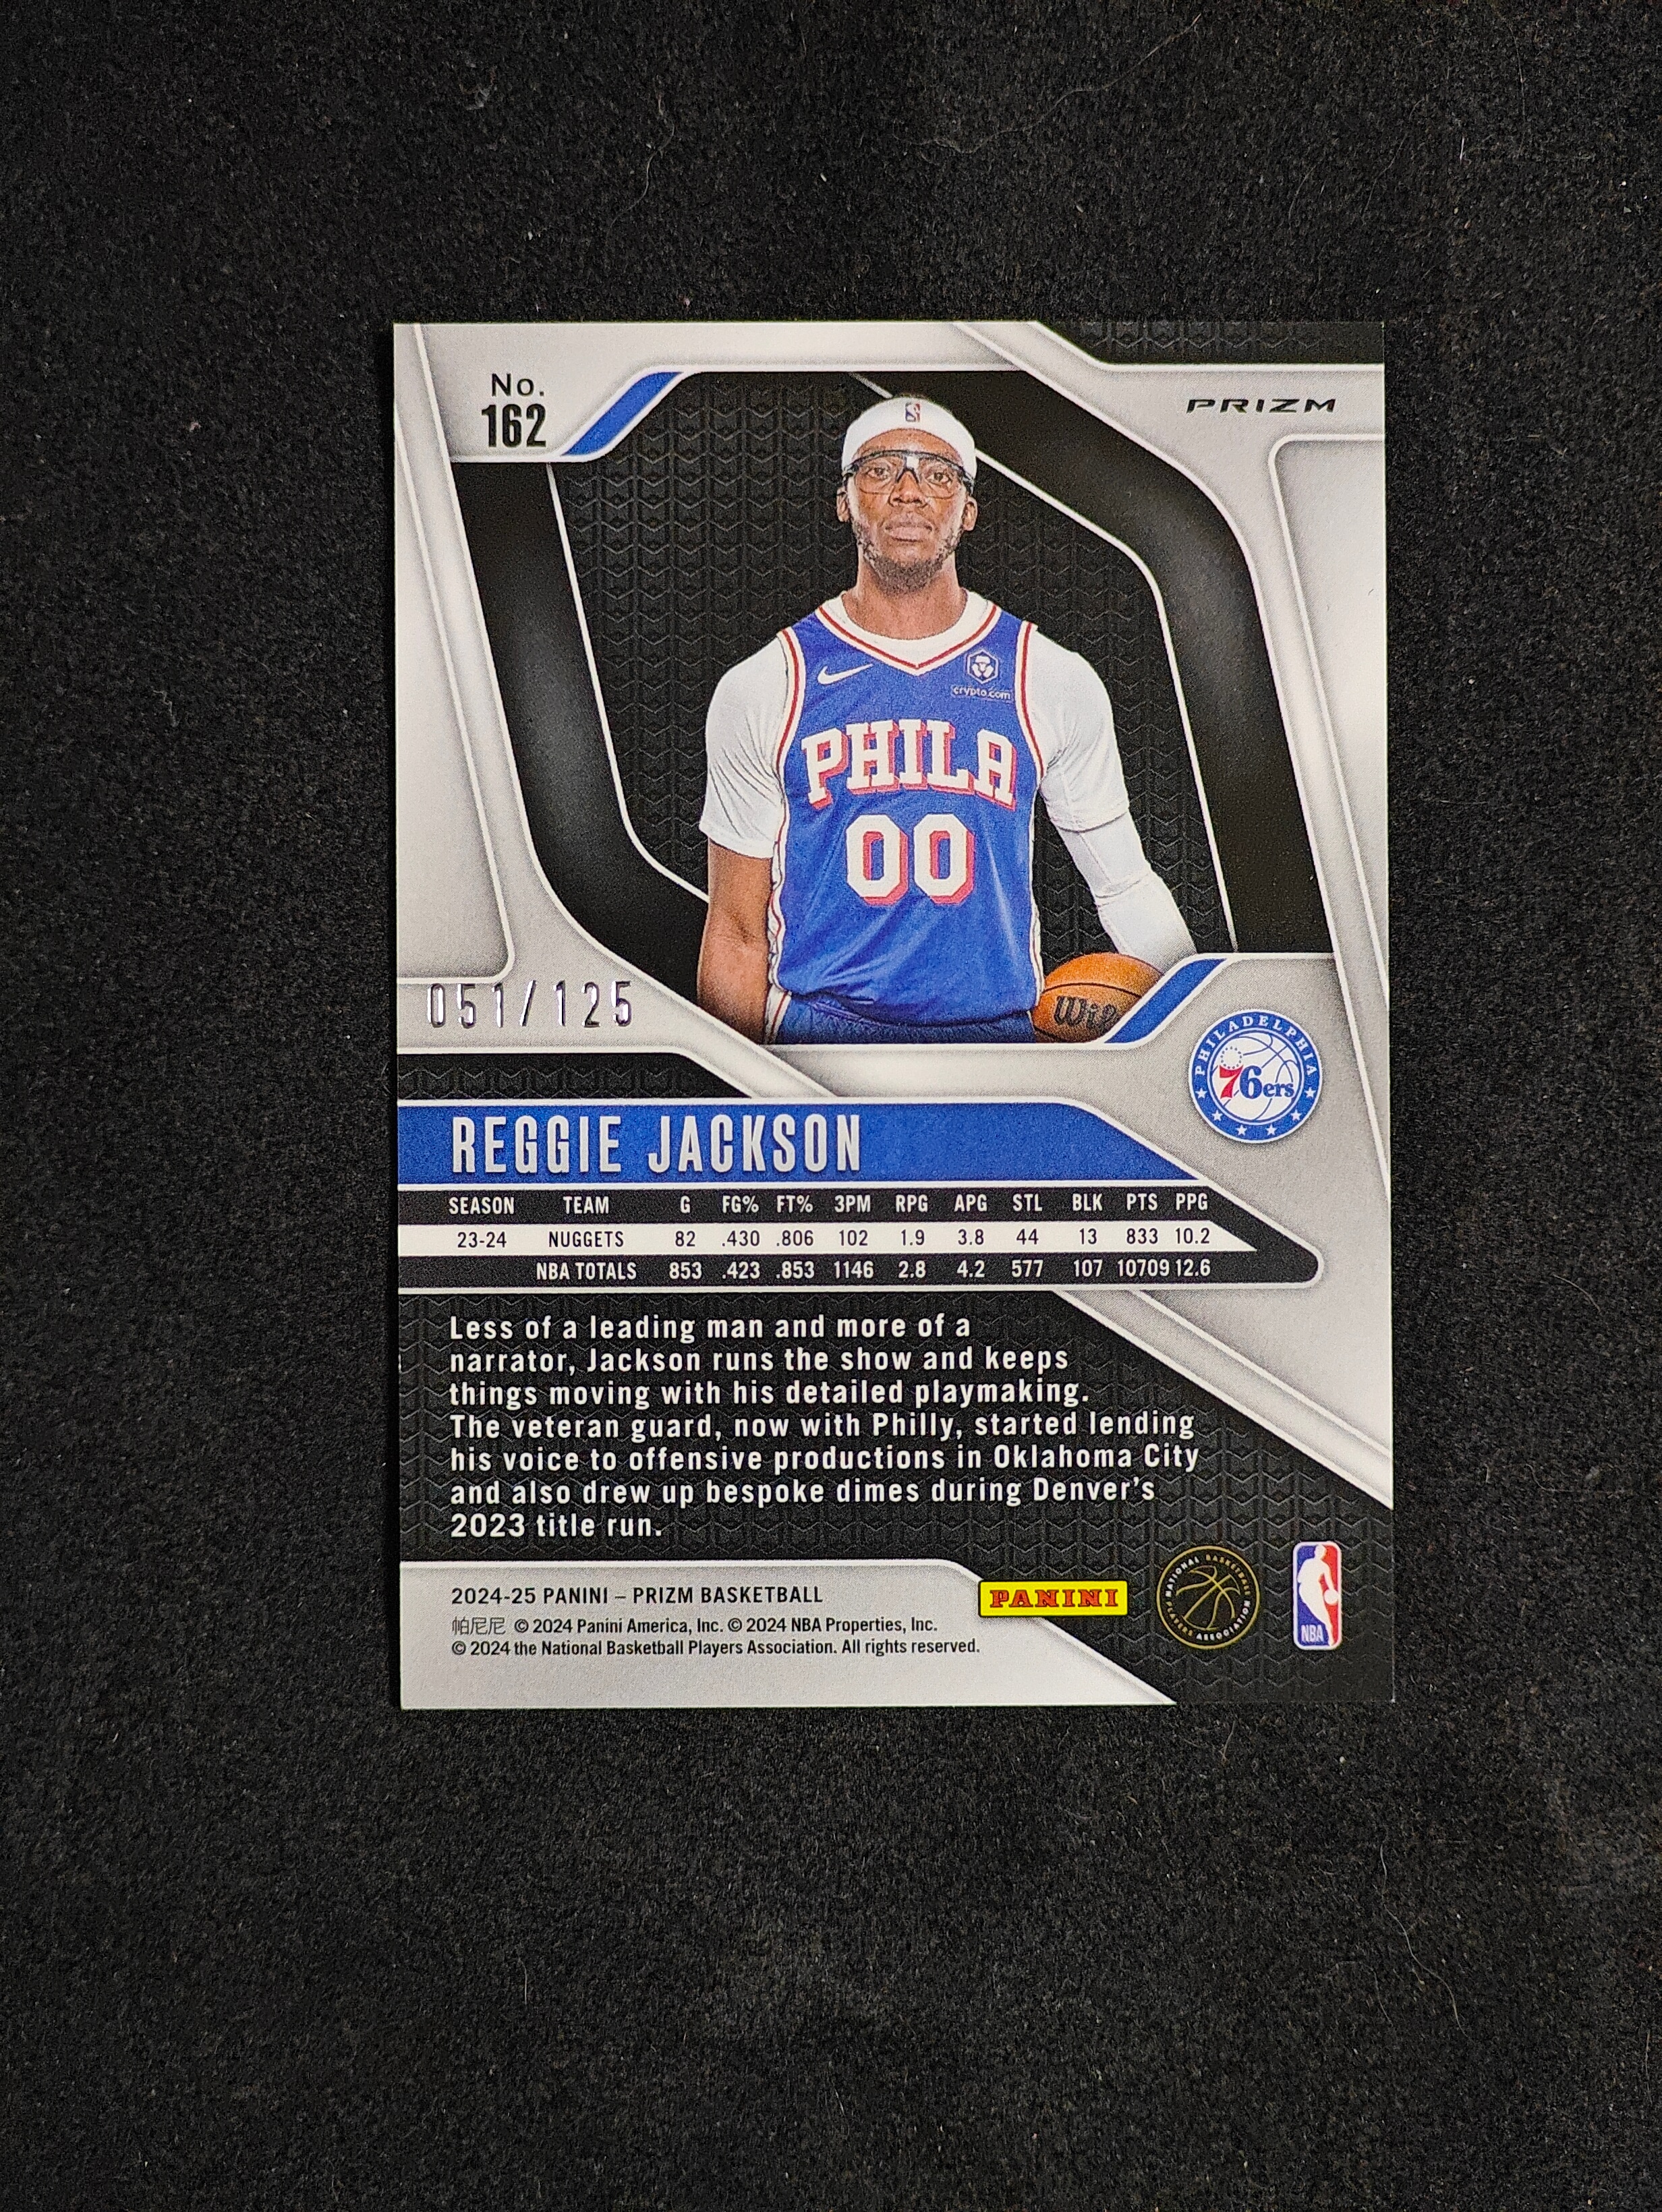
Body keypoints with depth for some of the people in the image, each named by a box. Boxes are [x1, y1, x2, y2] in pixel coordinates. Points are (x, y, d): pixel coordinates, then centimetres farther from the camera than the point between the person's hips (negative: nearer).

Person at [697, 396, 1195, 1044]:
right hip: (816, 1027, -1)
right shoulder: (761, 688, 8)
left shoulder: (1057, 682, 10)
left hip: (1004, 1027, 2)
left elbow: (1126, 885, 15)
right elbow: (737, 934, 8)